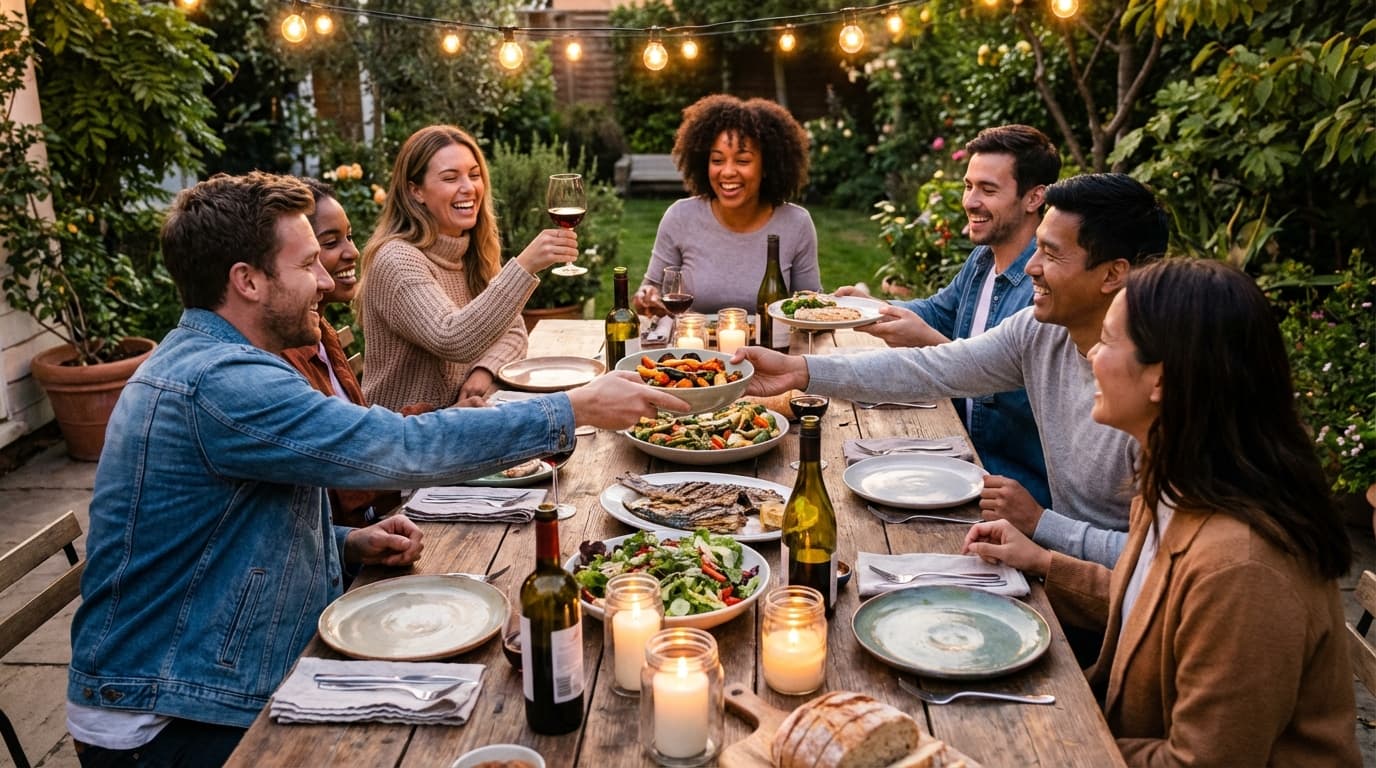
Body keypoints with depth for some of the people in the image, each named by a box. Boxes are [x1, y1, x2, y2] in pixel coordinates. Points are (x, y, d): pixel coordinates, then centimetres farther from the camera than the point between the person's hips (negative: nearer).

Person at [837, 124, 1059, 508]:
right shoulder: (982, 259, 8)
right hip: (967, 453, 8)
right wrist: (872, 307, 4)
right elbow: (939, 311, 24)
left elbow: (1032, 391, -30)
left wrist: (931, 343, -32)